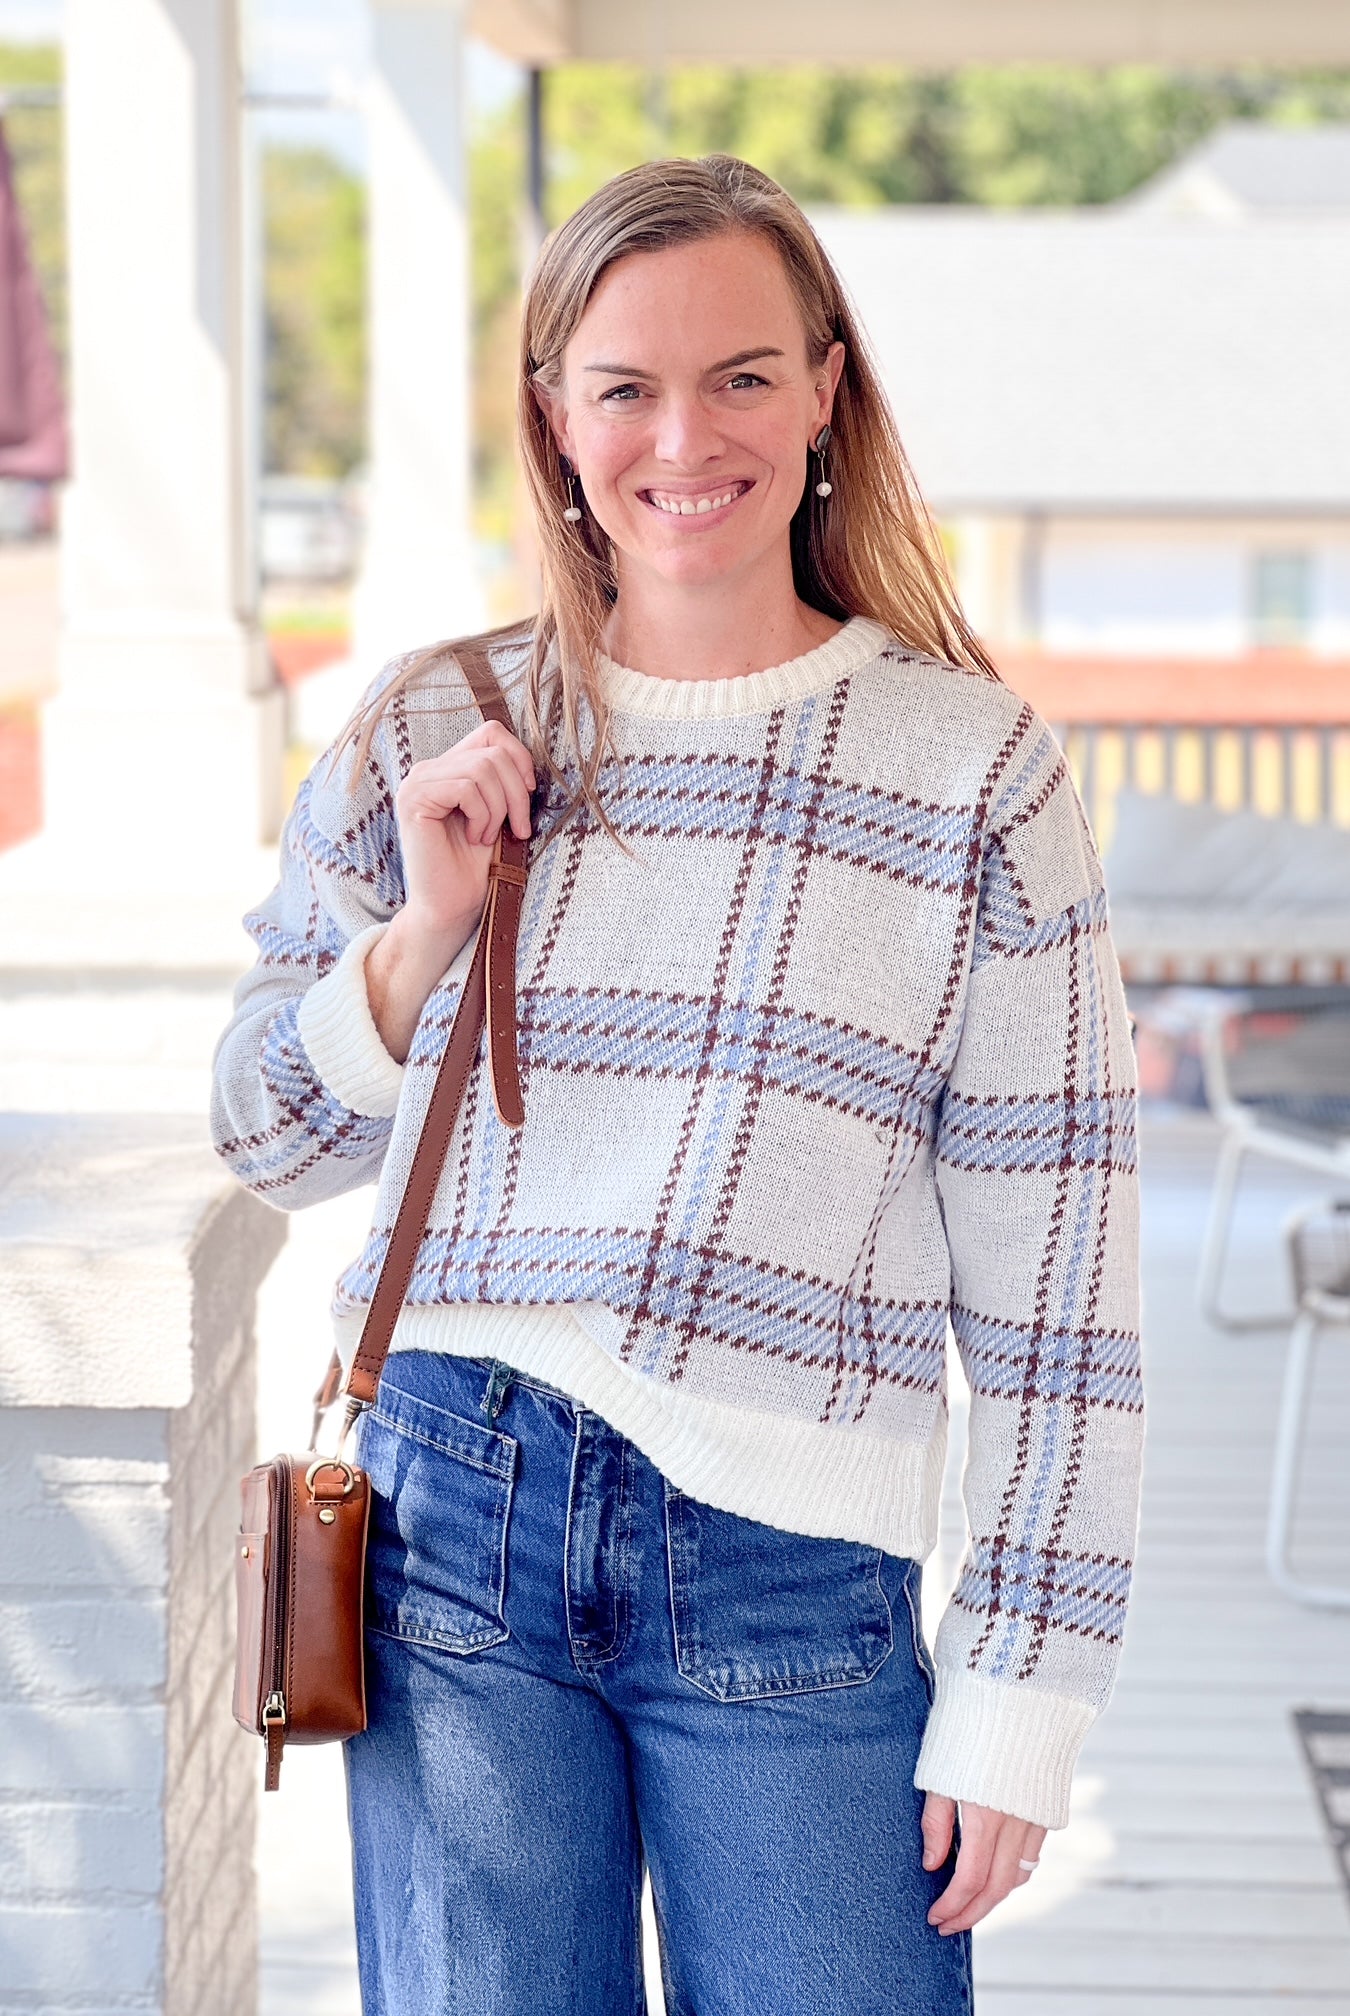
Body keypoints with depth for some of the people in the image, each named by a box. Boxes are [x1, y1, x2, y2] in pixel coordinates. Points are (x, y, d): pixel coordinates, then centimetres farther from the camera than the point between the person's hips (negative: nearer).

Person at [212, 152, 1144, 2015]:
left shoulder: (974, 768, -2)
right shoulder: (428, 735, 5)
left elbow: (1055, 1284, -2)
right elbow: (270, 1143, 14)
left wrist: (1015, 1707, -4)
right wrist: (422, 932, -5)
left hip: (788, 1575, -2)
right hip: (445, 1524, 2)